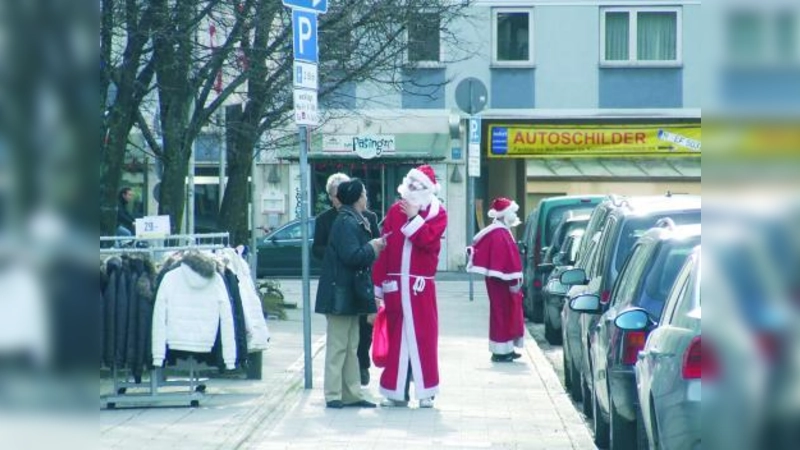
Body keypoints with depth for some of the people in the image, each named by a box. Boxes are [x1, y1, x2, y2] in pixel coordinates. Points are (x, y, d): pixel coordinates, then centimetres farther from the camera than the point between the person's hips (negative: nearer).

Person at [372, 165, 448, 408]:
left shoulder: (438, 213, 2)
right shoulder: (395, 211, 9)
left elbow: (429, 241, -16)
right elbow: (383, 248, 4)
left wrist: (414, 217, -14)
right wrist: (379, 283, 0)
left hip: (421, 285, -3)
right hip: (395, 284, 3)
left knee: (423, 337, -2)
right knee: (396, 337, 6)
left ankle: (425, 391, 4)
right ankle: (397, 391, 10)